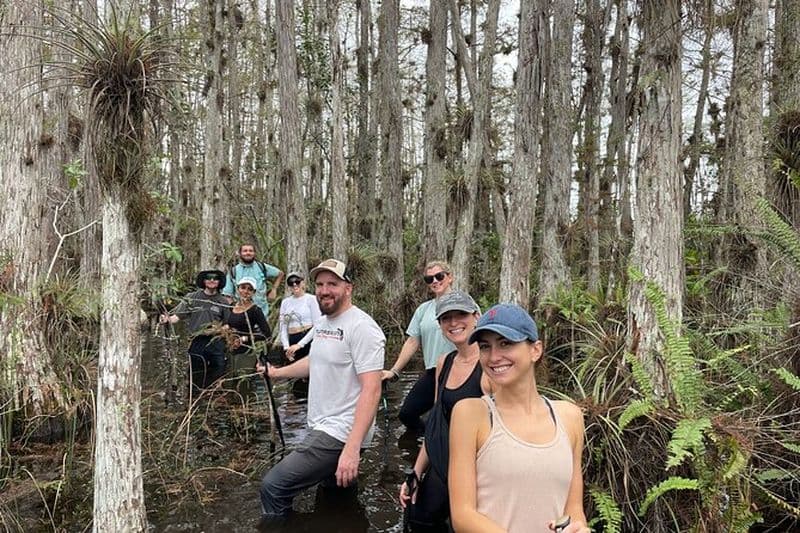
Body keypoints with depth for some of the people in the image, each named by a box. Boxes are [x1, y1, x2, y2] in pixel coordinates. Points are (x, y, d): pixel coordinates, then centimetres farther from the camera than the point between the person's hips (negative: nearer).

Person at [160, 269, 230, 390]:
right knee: (196, 377, 6)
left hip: (216, 343, 1)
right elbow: (178, 315, -4)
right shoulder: (191, 298, 4)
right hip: (196, 342, -1)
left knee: (219, 370, 1)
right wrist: (168, 319, -22)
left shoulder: (223, 302, 6)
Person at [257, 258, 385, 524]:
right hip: (320, 425, 9)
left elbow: (371, 390, -24)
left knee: (273, 486, -13)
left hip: (340, 432, -9)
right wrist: (277, 372, 33)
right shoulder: (322, 322, 11)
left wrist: (352, 448, -30)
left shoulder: (361, 327, -18)